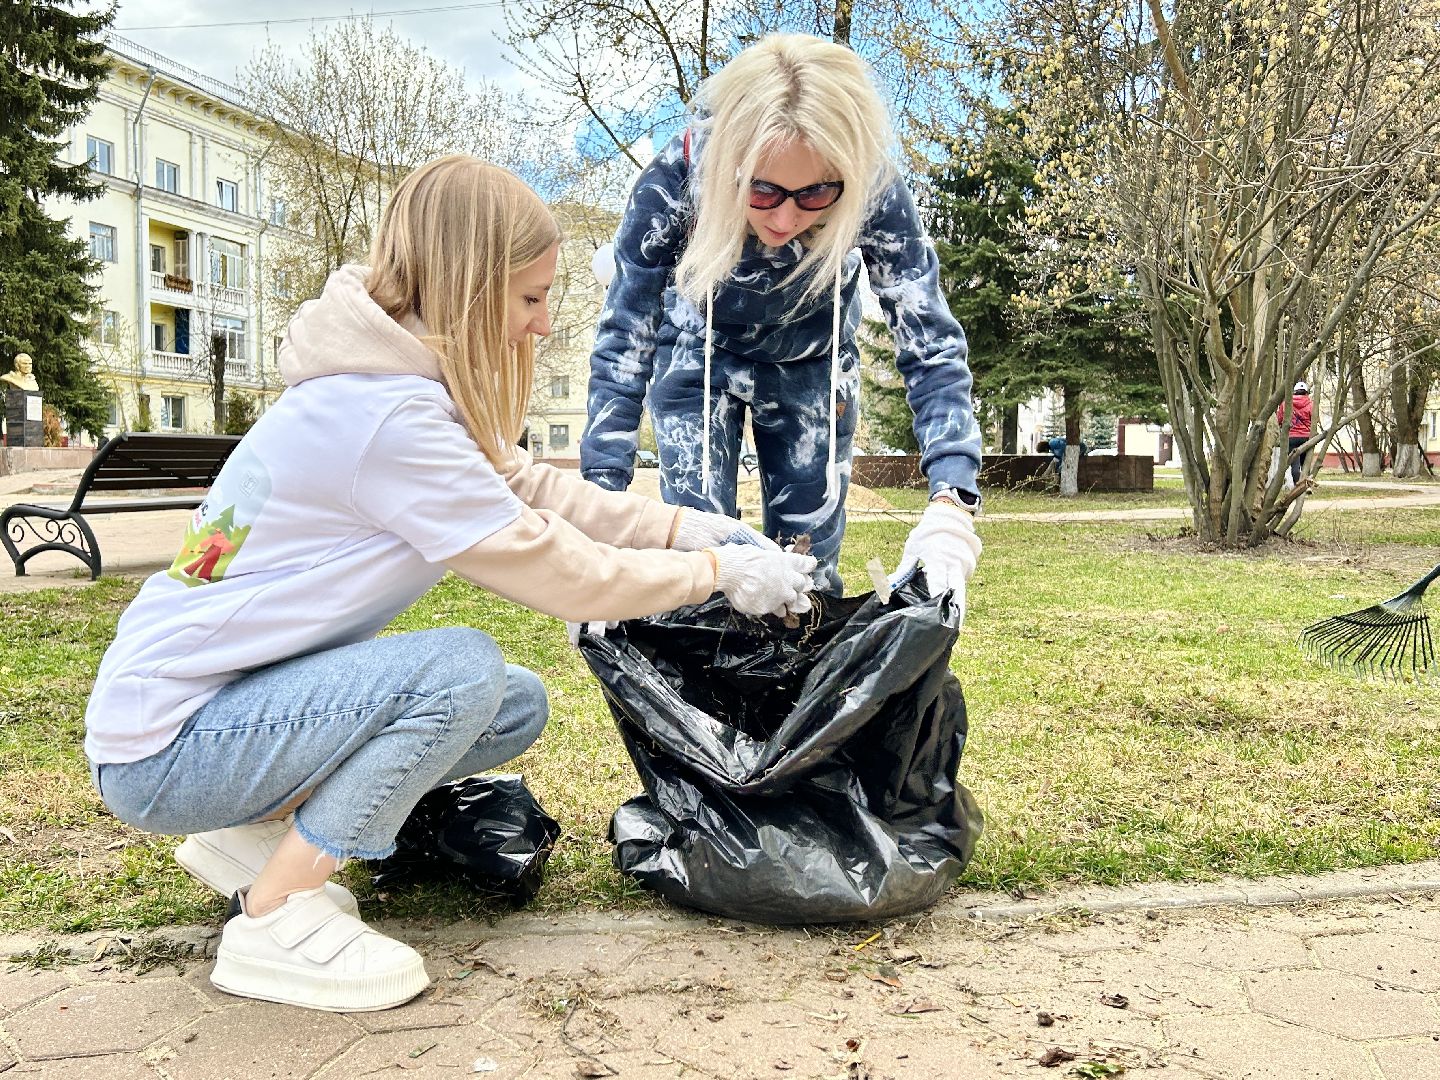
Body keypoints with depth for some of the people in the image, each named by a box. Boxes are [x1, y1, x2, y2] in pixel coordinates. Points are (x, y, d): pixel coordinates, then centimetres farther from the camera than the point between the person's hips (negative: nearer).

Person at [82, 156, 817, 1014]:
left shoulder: (410, 381, 1)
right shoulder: (387, 413, -27)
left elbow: (531, 488, 6)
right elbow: (560, 574, -22)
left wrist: (686, 527, -2)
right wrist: (723, 573, -11)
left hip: (242, 695, 9)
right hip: (162, 749, -9)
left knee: (518, 708, 3)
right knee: (463, 670, -27)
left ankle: (257, 831, 13)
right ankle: (278, 922, -10)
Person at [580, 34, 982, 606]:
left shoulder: (874, 192, -33)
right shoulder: (677, 177, -34)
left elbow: (931, 345, -31)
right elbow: (624, 344, -29)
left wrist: (951, 500, -45)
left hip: (811, 363, 1)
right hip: (697, 356, 0)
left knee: (809, 564, 1)